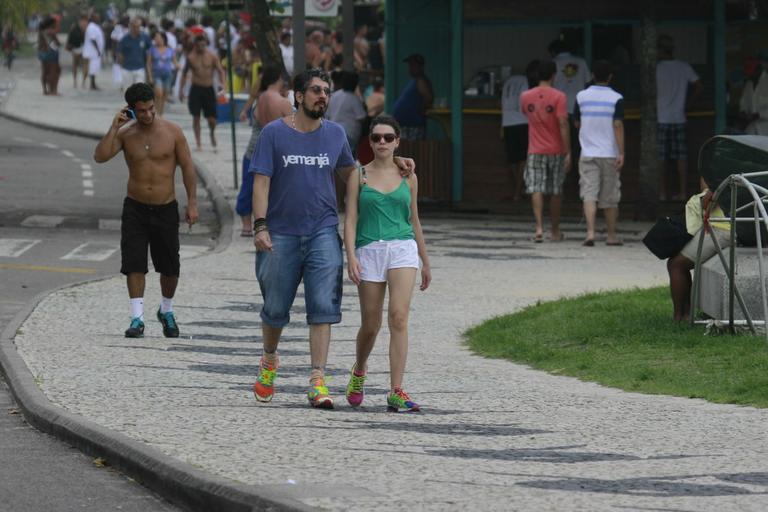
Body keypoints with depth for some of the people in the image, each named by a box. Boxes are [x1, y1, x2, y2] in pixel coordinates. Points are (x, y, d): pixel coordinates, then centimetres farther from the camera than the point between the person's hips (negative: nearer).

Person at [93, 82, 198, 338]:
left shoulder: (172, 132, -5)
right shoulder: (125, 133, -3)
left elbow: (187, 167, -1)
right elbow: (100, 156, -15)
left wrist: (192, 203, -5)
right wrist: (114, 127, -20)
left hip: (166, 209, 0)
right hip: (135, 208, 0)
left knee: (170, 267, 6)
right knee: (134, 264, -9)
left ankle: (167, 312, 29)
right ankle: (137, 318, -5)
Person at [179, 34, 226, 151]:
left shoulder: (212, 56, -2)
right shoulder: (191, 57, 0)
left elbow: (220, 71, 1)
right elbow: (184, 73, 10)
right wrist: (181, 90, 7)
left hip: (209, 89, 0)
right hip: (196, 89, 0)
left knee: (212, 118, -1)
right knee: (196, 116, -3)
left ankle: (212, 135, 30)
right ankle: (198, 142, 7)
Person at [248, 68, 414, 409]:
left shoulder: (335, 134, 9)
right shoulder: (274, 133, -1)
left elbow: (350, 172, 24)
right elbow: (261, 181, -4)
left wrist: (392, 163, 14)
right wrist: (260, 226, -14)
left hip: (323, 232, 2)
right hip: (281, 235, -2)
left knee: (323, 307, -10)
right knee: (275, 307, 8)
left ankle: (318, 381, -12)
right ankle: (269, 361, 36)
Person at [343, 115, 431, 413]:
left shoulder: (408, 178, 11)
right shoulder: (359, 176, 5)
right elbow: (350, 219, 0)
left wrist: (425, 262, 23)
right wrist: (351, 257, -14)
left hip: (402, 248, 0)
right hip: (369, 251, 0)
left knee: (399, 317, -17)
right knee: (371, 324, 7)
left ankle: (396, 393, -18)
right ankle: (359, 371, 39)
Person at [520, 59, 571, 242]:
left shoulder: (525, 97, 0)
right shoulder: (558, 97, -11)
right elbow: (563, 124, -15)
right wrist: (568, 152, -12)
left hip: (535, 151, 1)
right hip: (556, 150, -1)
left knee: (536, 190, -3)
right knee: (555, 192, 11)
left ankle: (539, 227, -20)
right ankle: (555, 231, 20)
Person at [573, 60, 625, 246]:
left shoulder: (582, 96, 2)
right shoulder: (616, 99, -5)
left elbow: (577, 123, 11)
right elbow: (618, 125, -12)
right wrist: (621, 153, -12)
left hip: (588, 154, 1)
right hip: (610, 154, -1)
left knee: (589, 194, -4)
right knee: (610, 197, 10)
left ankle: (590, 232, -21)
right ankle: (611, 235, 17)